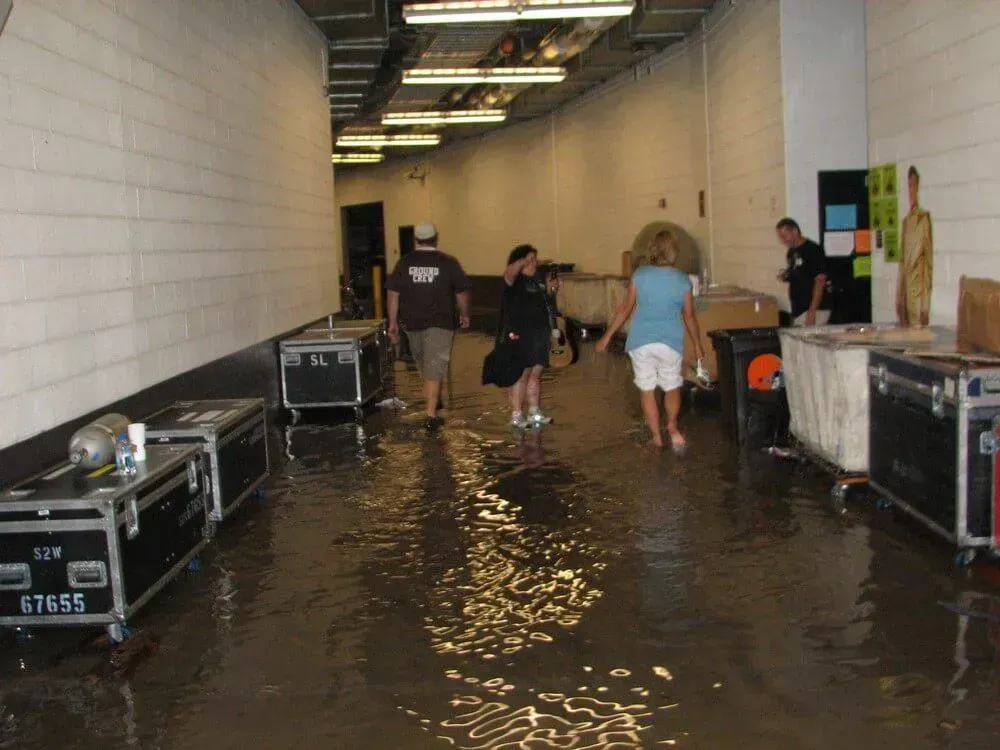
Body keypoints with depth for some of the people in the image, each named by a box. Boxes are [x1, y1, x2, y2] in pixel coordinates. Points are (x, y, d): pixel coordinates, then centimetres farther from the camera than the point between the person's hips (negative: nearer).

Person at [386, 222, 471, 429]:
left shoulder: (404, 262, 0)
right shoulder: (449, 263, -6)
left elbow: (393, 293, 0)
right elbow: (462, 292, 1)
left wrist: (393, 322, 6)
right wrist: (464, 315, 17)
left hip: (412, 323, 3)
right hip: (440, 323, -3)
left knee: (424, 364, 22)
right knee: (434, 368, -3)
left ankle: (434, 399, 40)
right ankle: (431, 415, -9)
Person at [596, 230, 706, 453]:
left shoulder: (640, 275, -4)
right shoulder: (683, 280, -3)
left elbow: (625, 309, -1)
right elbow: (689, 316, 4)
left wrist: (607, 336, 9)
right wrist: (698, 345, 18)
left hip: (641, 342, 0)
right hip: (670, 343, 0)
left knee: (647, 390, 11)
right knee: (672, 387, 16)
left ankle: (657, 438, 15)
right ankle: (672, 425, -8)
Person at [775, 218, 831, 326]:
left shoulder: (813, 250, -10)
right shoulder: (791, 252, 13)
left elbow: (820, 281, -15)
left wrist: (812, 311, -21)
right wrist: (785, 277, 2)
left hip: (814, 310, -8)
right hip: (798, 310, 8)